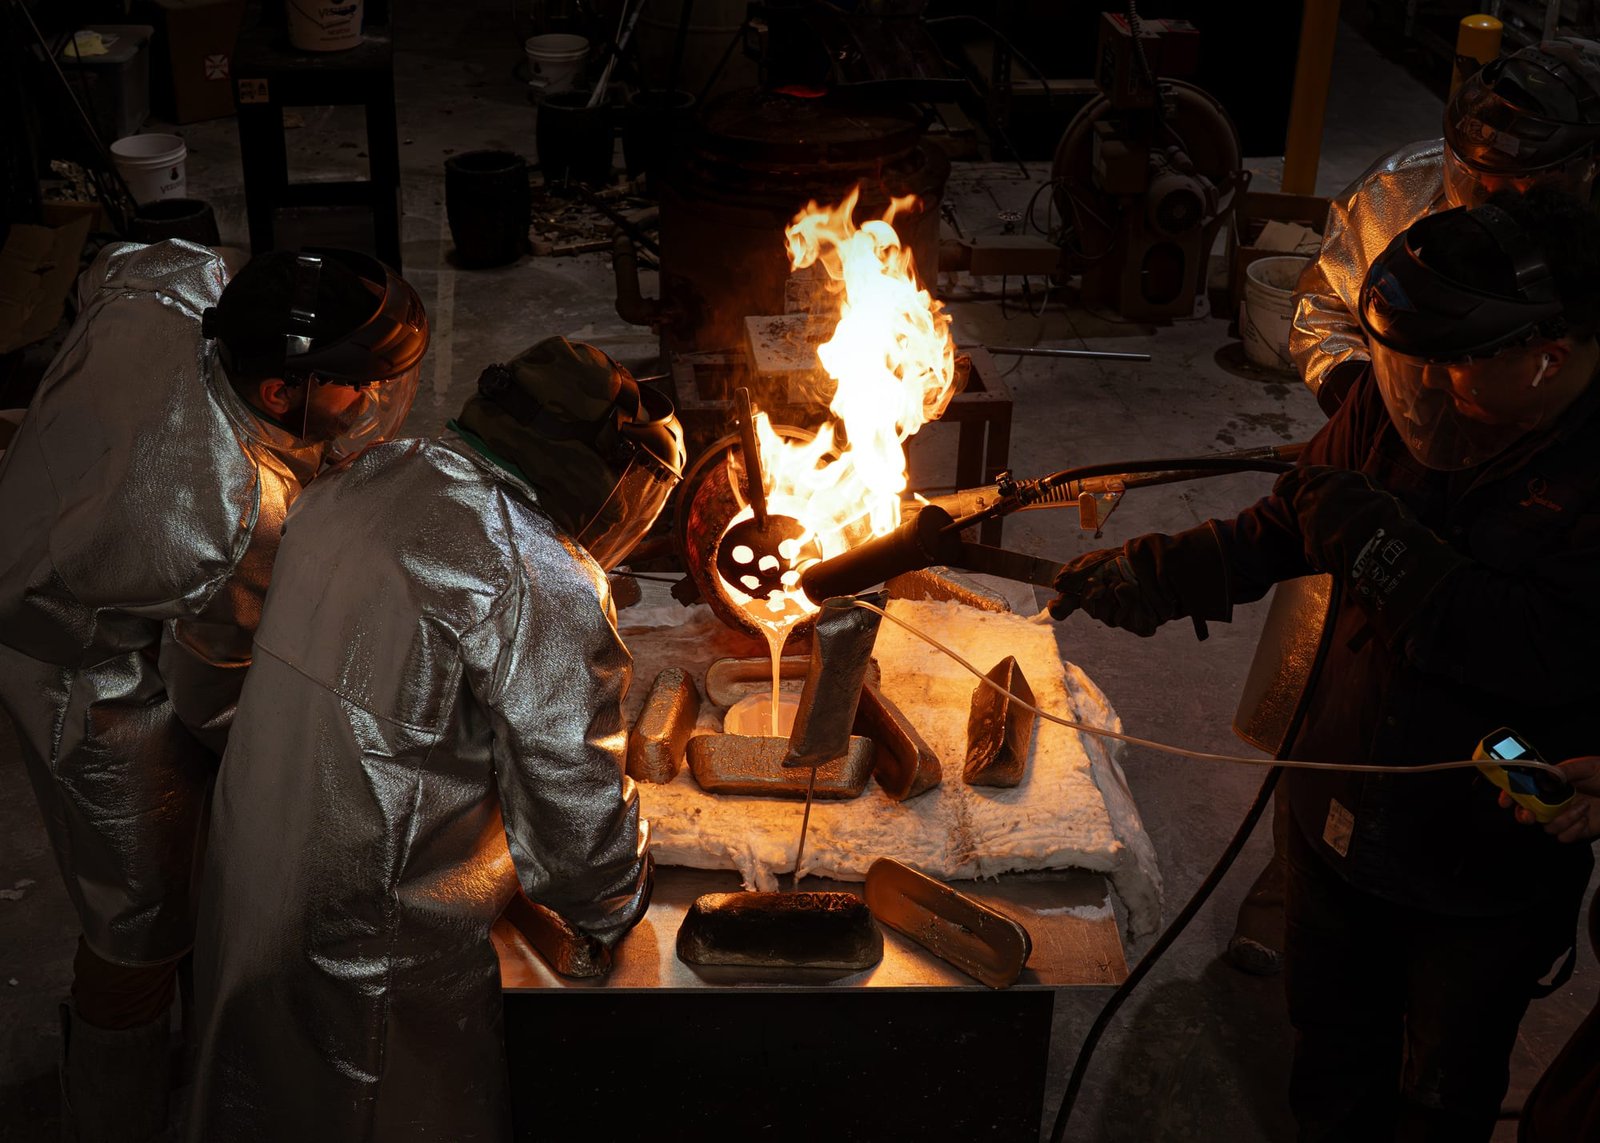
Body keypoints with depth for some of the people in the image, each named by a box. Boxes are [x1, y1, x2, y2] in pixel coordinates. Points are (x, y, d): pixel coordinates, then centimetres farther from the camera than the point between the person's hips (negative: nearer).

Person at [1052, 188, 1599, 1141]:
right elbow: (1288, 524, 4)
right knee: (1331, 1035, 29)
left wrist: (1379, 544, -32)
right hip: (1341, 809, 5)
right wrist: (1156, 574, -10)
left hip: (1488, 876, -5)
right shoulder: (1402, 394, -9)